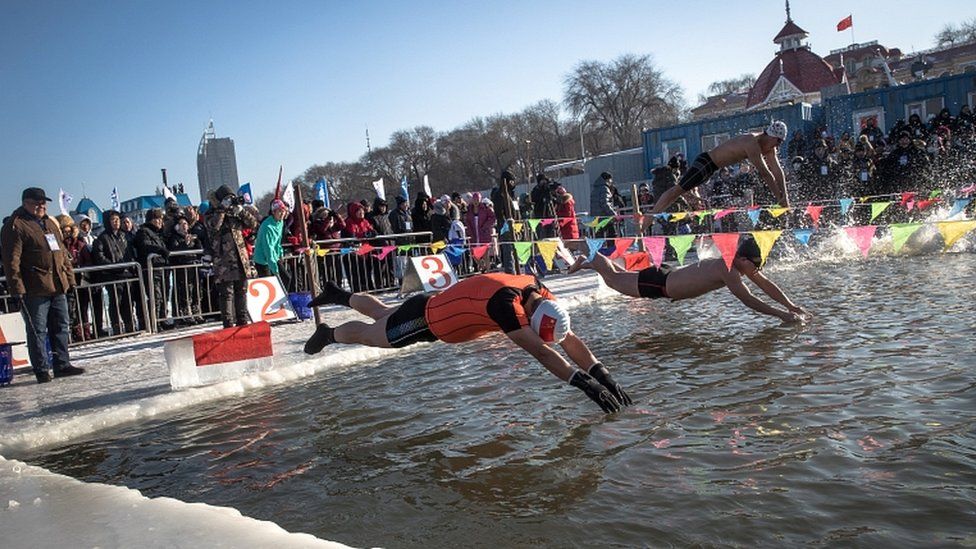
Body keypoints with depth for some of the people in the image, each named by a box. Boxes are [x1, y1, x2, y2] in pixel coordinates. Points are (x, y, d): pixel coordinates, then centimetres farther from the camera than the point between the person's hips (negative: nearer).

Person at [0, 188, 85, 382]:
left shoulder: (50, 223, 17)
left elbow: (63, 253, 21)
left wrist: (69, 277, 17)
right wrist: (17, 287, -18)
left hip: (58, 286, 7)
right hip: (35, 290, -7)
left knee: (61, 326, 11)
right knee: (37, 330, 0)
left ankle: (62, 364, 20)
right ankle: (42, 370, 6)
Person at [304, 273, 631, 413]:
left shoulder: (540, 295, -19)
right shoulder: (505, 303, -43)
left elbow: (569, 338, -16)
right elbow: (539, 351, -47)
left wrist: (602, 374, -25)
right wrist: (583, 382, -50)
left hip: (438, 306, 7)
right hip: (425, 320, -7)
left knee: (382, 313, 33)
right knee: (370, 334, 21)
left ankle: (339, 295, 58)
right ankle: (328, 334, 50)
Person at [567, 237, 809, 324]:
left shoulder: (740, 264, -9)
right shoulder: (727, 270, -35)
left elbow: (767, 285, -3)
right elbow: (748, 299, -42)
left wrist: (791, 305, -12)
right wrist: (781, 314, -43)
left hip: (669, 275, 8)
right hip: (658, 283, -8)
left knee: (625, 277, 32)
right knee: (614, 280, 15)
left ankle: (602, 261, 51)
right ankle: (591, 260, 37)